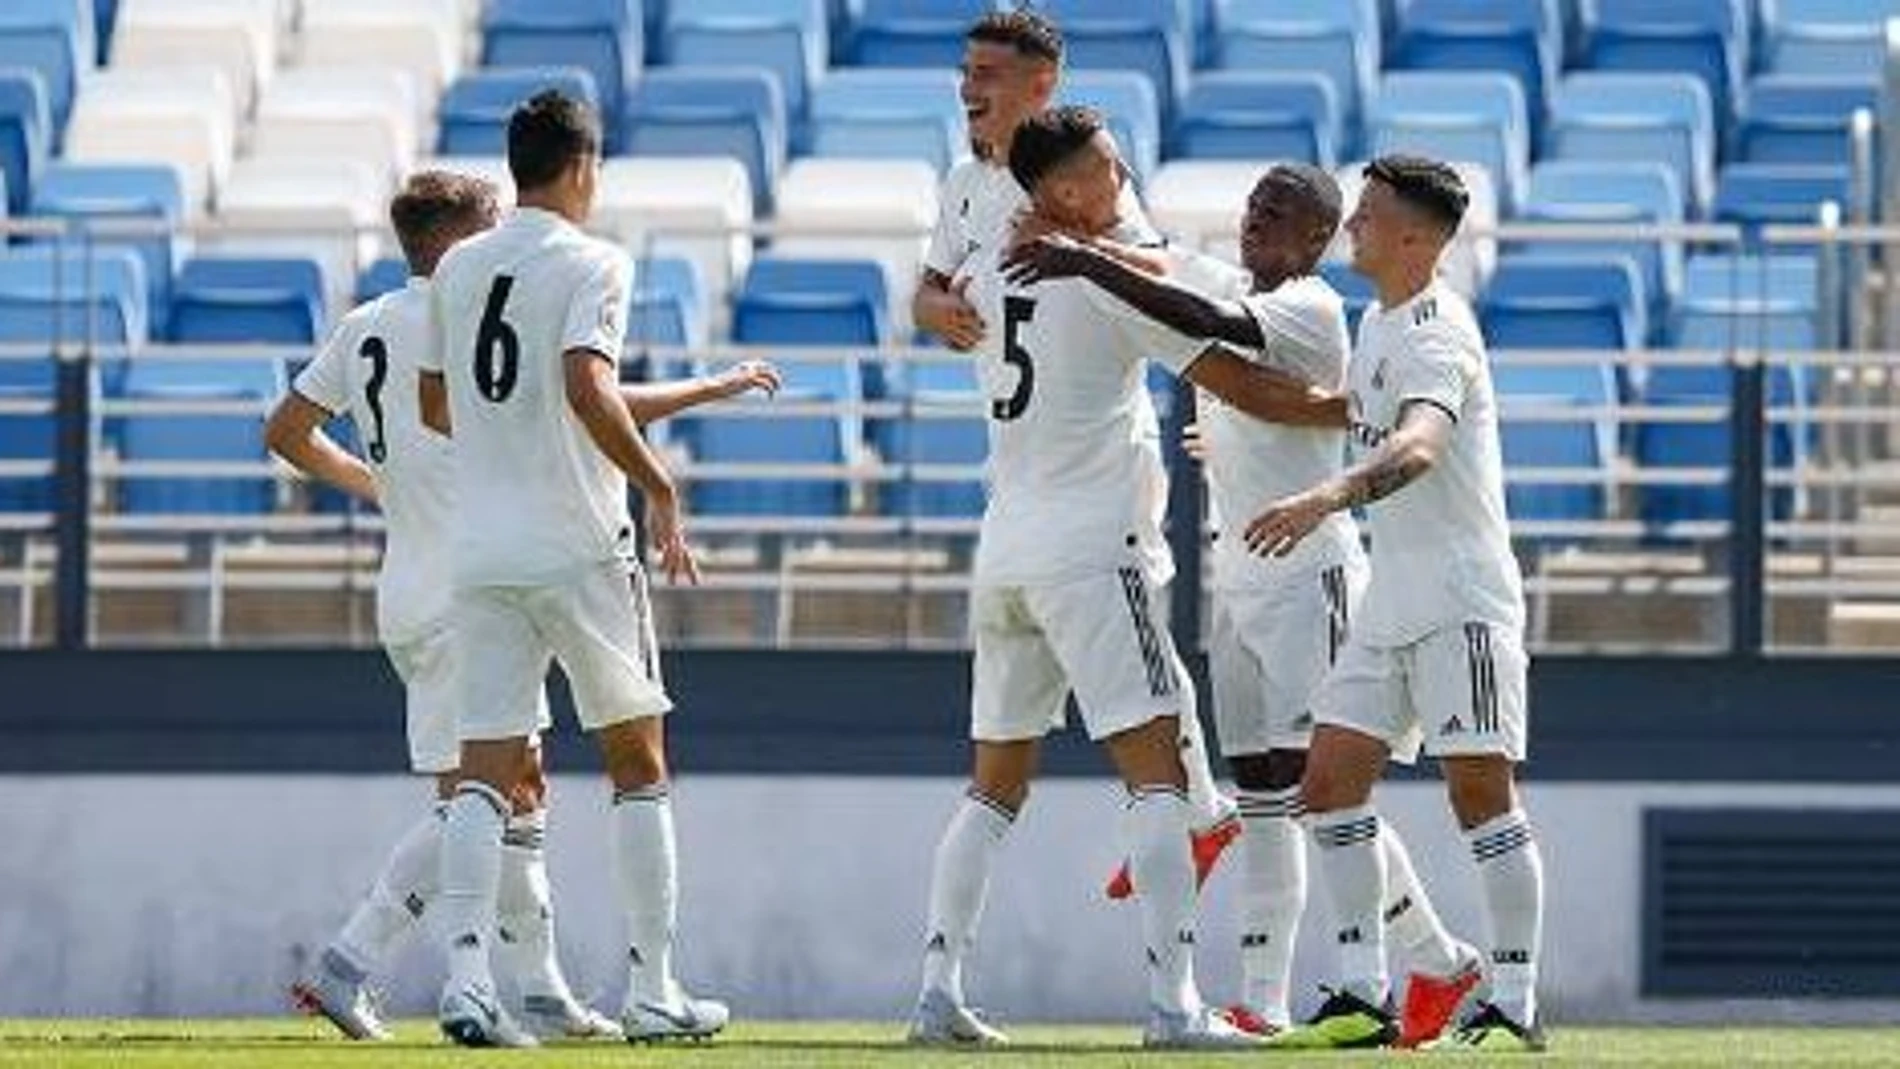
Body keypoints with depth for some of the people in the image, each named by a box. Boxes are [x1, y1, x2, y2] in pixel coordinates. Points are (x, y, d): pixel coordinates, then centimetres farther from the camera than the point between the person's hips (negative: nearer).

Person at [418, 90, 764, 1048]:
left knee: (484, 775, 0)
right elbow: (588, 387, -22)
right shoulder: (592, 264, -8)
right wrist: (659, 489, -15)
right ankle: (652, 991, 9)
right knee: (637, 765, 9)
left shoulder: (457, 269, 10)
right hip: (579, 549, -4)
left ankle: (465, 977, -16)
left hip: (481, 550, 5)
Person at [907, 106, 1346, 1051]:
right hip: (1091, 552, -7)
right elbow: (1234, 382, -9)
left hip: (1004, 552, 7)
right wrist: (1345, 409, 1)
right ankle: (1173, 1002, -17)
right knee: (1156, 771, -8)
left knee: (996, 784, 14)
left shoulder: (991, 273, 9)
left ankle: (938, 993, 8)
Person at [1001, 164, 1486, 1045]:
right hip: (1239, 570, 9)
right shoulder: (1230, 286, 11)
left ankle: (1438, 961, 2)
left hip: (1309, 569, -9)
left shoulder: (1311, 310, -15)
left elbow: (1212, 326, -32)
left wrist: (1084, 265, -35)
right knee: (1261, 790, 6)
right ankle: (1264, 1003, 5)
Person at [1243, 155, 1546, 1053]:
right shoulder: (1377, 321, 14)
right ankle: (1363, 994, 5)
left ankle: (1516, 1004, -6)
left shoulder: (1435, 334, -16)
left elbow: (1419, 445, -36)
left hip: (1463, 598, -9)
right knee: (1330, 778, 3)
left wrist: (1327, 497, -52)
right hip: (1391, 600, 9)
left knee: (1479, 790, -9)